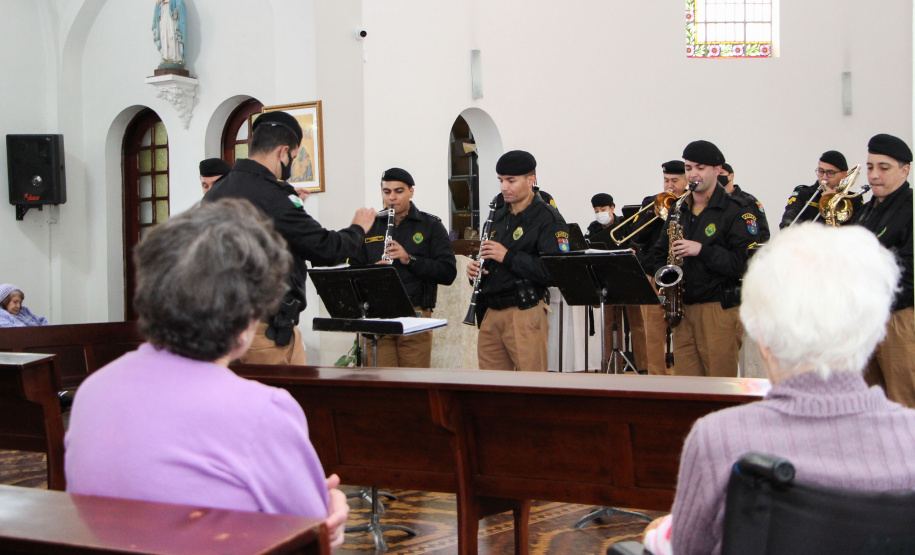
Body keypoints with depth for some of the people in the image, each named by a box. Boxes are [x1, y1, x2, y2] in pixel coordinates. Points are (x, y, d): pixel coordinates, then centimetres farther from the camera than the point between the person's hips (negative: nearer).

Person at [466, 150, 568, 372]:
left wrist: (508, 257, -20)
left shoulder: (548, 218, -6)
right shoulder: (499, 215, 17)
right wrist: (475, 269, 3)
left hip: (525, 314, -7)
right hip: (491, 313, 7)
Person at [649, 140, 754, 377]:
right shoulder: (679, 209, 16)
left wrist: (701, 250, -19)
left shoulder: (736, 210, -4)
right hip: (683, 308, 6)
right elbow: (660, 252, 24)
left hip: (719, 308, -6)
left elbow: (744, 261, -13)